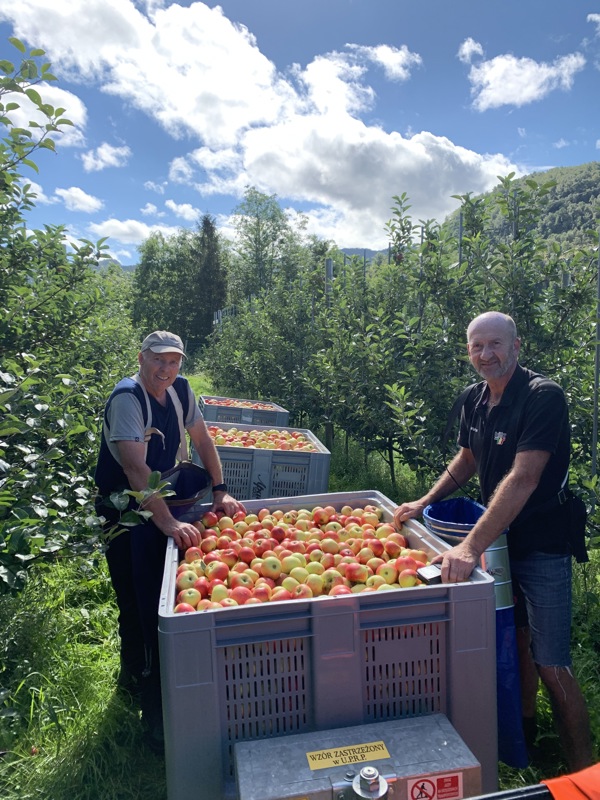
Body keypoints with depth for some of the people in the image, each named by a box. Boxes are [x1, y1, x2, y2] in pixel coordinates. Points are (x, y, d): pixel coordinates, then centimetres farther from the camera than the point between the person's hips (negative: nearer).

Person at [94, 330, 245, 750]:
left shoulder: (180, 389, -3)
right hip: (124, 508, -7)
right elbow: (135, 468, -33)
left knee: (168, 596, 14)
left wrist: (220, 491, -2)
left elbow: (203, 440, 6)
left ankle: (134, 676, 38)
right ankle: (155, 711, 14)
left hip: (160, 498, 7)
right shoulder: (127, 398, -24)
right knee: (140, 606, -2)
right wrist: (169, 523, -38)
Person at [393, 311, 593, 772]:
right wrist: (425, 502, 7)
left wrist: (471, 547, -35)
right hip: (500, 537, 7)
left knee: (552, 667, -2)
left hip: (542, 546, -7)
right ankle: (525, 727, 43)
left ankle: (584, 772, 17)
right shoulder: (476, 399, 2)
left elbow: (522, 479, -31)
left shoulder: (543, 397, -22)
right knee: (516, 637, 22)